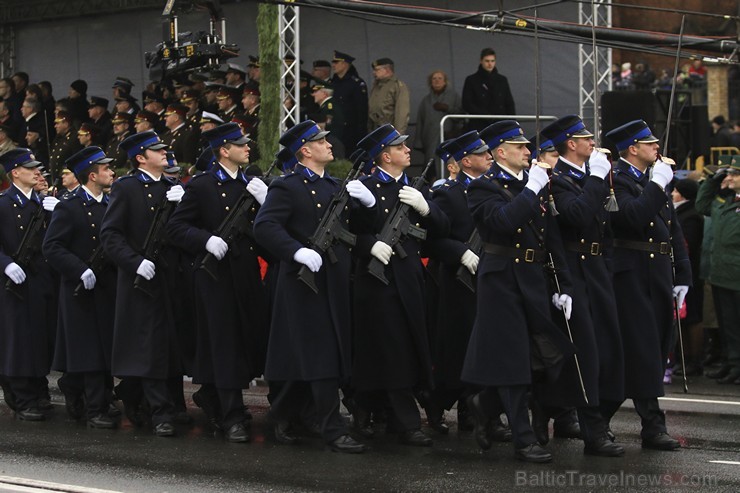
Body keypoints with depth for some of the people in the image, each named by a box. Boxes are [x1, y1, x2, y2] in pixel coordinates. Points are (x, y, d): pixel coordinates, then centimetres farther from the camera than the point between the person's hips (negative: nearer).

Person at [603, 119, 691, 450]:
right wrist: (657, 186, -18)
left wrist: (683, 275, 14)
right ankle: (653, 426, -7)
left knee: (657, 348, 10)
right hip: (632, 273, -9)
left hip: (660, 274, 9)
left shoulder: (655, 181, 18)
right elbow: (634, 217, -25)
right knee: (642, 348, -9)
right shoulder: (616, 180, -8)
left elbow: (674, 231, 19)